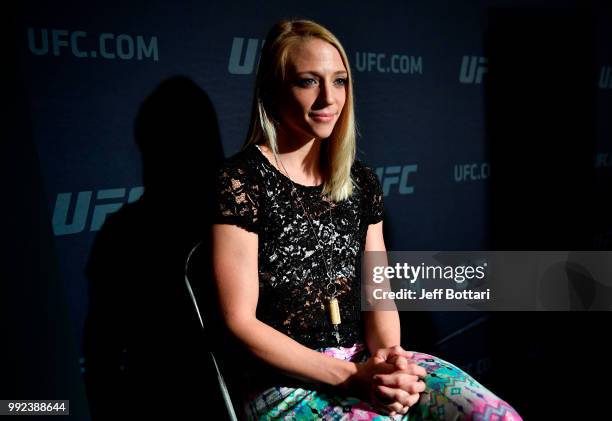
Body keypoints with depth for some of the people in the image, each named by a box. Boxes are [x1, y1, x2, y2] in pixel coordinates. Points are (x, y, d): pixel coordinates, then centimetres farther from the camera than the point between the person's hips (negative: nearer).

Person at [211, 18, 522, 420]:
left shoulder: (361, 180, 7)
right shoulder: (241, 180, -10)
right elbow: (241, 321, -12)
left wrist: (385, 354, -13)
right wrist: (354, 375, -16)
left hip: (365, 360, 5)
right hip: (286, 382, -4)